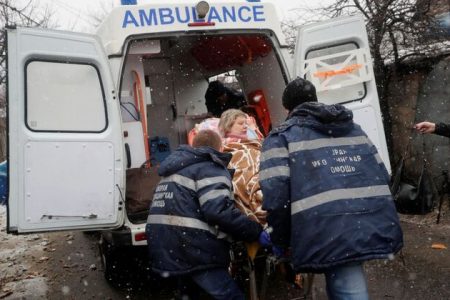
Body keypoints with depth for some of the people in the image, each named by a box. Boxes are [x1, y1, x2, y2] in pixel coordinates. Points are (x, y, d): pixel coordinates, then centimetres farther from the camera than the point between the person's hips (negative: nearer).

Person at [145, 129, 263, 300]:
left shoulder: (175, 168, 25)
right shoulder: (210, 168, -4)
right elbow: (219, 210, -19)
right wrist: (256, 232, -14)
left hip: (164, 249, 9)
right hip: (192, 249, -9)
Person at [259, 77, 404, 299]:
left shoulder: (282, 136, 7)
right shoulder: (354, 128, 25)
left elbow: (276, 194, -7)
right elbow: (381, 177, 19)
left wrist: (279, 240, 6)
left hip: (331, 237, -6)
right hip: (377, 227, 7)